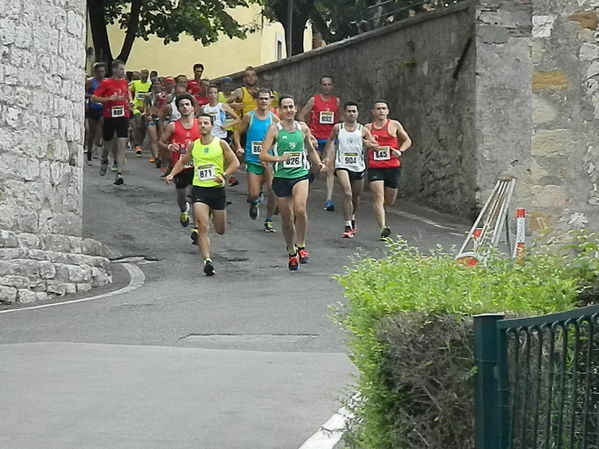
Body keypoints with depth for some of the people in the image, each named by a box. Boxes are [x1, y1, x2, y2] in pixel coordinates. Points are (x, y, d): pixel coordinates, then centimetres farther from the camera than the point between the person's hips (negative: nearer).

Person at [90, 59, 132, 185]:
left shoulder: (125, 82, 8)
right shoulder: (106, 83, -7)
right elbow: (93, 98, -12)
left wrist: (129, 102, 13)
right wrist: (109, 99, -21)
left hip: (123, 117, 3)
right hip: (109, 117, -3)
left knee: (122, 146, -9)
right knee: (107, 145, 14)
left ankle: (119, 174, -13)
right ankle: (104, 161, 47)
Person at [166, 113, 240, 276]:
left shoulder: (221, 143, -1)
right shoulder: (193, 146, 6)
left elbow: (235, 162, 0)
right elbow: (182, 162, 22)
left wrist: (224, 175, -15)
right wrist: (172, 174, 6)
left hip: (217, 189, 0)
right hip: (199, 189, 0)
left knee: (220, 230, 12)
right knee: (203, 227, -16)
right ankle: (207, 260, -18)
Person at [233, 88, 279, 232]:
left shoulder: (274, 118, 1)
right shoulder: (249, 117, 1)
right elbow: (237, 133, 11)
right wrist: (238, 147, -5)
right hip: (253, 160, 0)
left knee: (272, 192, -10)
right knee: (253, 195, -4)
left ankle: (268, 221, 8)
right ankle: (254, 203, 34)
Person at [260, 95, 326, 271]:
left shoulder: (303, 128, 8)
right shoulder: (274, 129, -2)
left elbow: (311, 150, 24)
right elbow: (263, 155, -9)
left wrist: (319, 163, 7)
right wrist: (279, 158, -26)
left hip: (300, 174, 1)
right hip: (281, 177, -1)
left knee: (300, 209, -24)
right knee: (287, 219, 6)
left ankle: (301, 246, -9)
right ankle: (292, 253, 25)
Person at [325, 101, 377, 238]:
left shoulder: (363, 130, 3)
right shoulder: (338, 128, 4)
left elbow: (376, 145, 3)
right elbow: (330, 141, 18)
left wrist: (370, 144, -19)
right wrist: (327, 157, 8)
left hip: (358, 167, 2)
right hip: (342, 166, -2)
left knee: (356, 197, 16)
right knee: (347, 194, -21)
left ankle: (352, 220, 43)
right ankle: (348, 227, -21)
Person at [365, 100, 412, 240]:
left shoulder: (394, 125, 7)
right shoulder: (368, 127, 8)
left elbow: (407, 140, 14)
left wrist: (400, 151, -4)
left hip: (393, 166, 1)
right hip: (375, 167, -1)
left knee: (389, 200, 10)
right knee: (378, 198, -15)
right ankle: (383, 227, -19)